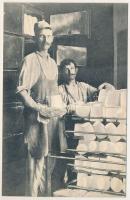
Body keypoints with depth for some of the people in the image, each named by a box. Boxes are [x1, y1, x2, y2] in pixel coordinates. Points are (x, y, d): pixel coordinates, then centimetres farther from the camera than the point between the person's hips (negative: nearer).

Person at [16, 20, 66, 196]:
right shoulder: (30, 60, -7)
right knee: (38, 158, -4)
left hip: (54, 115, 7)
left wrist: (62, 107, 11)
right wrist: (38, 108, -21)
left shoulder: (53, 62, 15)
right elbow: (21, 90, -13)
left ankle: (48, 193, 22)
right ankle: (33, 194, 8)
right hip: (37, 117, -7)